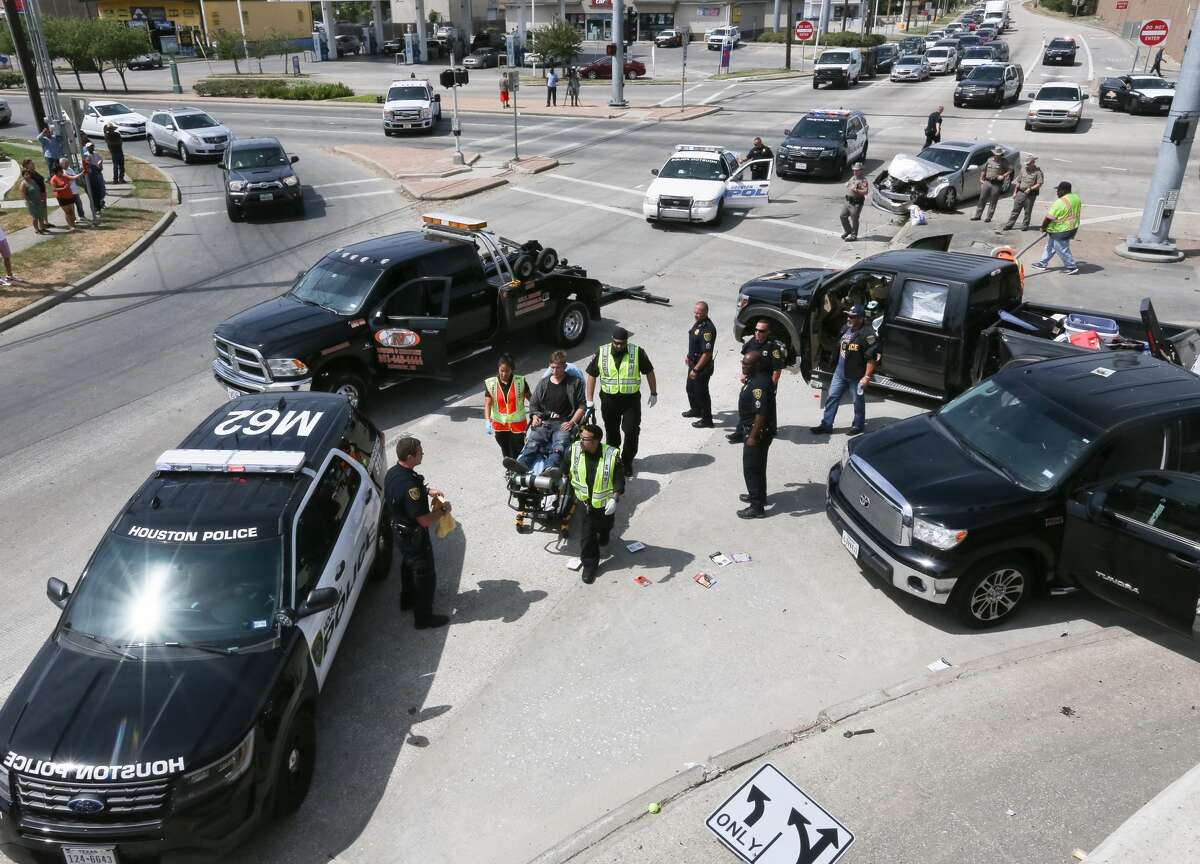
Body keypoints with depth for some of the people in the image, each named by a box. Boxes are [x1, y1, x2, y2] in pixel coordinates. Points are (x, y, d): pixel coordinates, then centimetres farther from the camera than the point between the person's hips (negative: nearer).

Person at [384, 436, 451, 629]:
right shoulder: (409, 485, -37)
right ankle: (424, 617, 24)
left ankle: (408, 600, 51)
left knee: (408, 566, 30)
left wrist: (426, 490, 6)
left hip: (399, 532, 9)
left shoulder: (393, 472, -7)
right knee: (425, 576, 9)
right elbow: (425, 520, -31)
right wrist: (443, 509, -15)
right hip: (414, 538, -9)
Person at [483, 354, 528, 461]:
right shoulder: (491, 383, -6)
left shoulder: (520, 381, -9)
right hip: (500, 425, 2)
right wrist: (488, 421, -19)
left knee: (517, 455, -6)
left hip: (517, 425, -2)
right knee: (506, 454, 18)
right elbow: (487, 404, -8)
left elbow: (530, 398, 0)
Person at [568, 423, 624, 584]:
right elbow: (565, 468, 2)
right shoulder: (575, 449, -18)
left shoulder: (612, 455, -27)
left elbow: (619, 480, -20)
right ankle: (589, 564, 19)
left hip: (605, 503, -1)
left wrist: (615, 499, -32)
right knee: (587, 534, 2)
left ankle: (603, 535, 61)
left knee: (604, 526, 26)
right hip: (585, 501, 1)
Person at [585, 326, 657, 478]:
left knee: (631, 431, -3)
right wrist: (589, 400, -2)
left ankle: (627, 462, 15)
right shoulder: (601, 353, -4)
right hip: (609, 399, 2)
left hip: (631, 399, -1)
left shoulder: (637, 352, -8)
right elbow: (592, 375, 1)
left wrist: (654, 393, 5)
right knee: (611, 431, 14)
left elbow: (649, 372, 2)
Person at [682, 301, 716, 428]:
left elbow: (707, 353, -29)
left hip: (703, 366, -10)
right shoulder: (698, 322, 1)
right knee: (690, 388, 24)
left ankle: (707, 420, 15)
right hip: (694, 362, 10)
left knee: (701, 392, 2)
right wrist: (689, 356, 23)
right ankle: (695, 409, 46)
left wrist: (696, 370, -26)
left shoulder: (708, 329, -29)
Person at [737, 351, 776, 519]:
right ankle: (758, 495, 40)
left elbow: (761, 414, -29)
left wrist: (753, 437, -25)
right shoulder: (756, 378, 5)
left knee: (751, 469, -3)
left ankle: (757, 507, 5)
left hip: (758, 433, -10)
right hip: (758, 431, 10)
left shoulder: (759, 384, -27)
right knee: (757, 466, 24)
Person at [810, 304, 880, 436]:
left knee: (858, 401, 11)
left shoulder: (868, 334, -21)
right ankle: (826, 425, 15)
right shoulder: (846, 328, 3)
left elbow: (872, 358, -21)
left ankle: (858, 425, 29)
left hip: (857, 376, -7)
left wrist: (867, 377, -22)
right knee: (832, 397, 8)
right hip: (840, 372, 7)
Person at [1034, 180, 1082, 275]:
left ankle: (1072, 267, 14)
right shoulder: (1076, 198, 1)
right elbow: (1077, 212, 14)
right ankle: (1042, 263, 29)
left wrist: (1043, 227, -5)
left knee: (1062, 249, 5)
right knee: (1050, 245, 20)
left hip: (1060, 231, -9)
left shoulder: (1060, 203, -26)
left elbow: (1049, 218, -20)